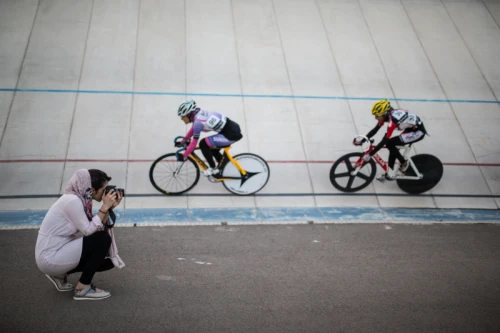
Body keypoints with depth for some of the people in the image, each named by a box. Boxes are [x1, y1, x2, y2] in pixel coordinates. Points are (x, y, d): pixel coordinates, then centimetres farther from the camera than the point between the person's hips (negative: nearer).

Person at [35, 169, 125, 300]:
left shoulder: (81, 199, 4)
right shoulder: (72, 200, -23)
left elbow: (98, 227, 3)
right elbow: (89, 230, -22)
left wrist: (109, 208, -5)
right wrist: (105, 207, -19)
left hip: (59, 251, 9)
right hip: (49, 258, -9)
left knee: (109, 260, 8)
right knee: (103, 239, -18)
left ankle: (59, 274, 16)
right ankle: (83, 288, -6)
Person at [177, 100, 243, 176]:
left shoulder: (198, 121, -20)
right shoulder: (198, 114, 5)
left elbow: (194, 143, -15)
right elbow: (193, 129, 24)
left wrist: (184, 156, -6)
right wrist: (184, 140, 26)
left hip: (231, 134, -10)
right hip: (233, 128, 10)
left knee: (203, 144, -7)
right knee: (212, 148, 23)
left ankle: (213, 169, 5)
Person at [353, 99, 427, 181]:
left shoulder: (392, 120, -32)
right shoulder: (386, 115, -7)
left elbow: (384, 141, -31)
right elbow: (374, 130, -1)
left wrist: (369, 154, -30)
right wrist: (361, 140, -10)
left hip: (418, 131, -9)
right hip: (411, 128, 9)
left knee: (390, 144, -17)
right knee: (392, 147, 3)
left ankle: (404, 164, 0)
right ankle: (390, 172, 17)